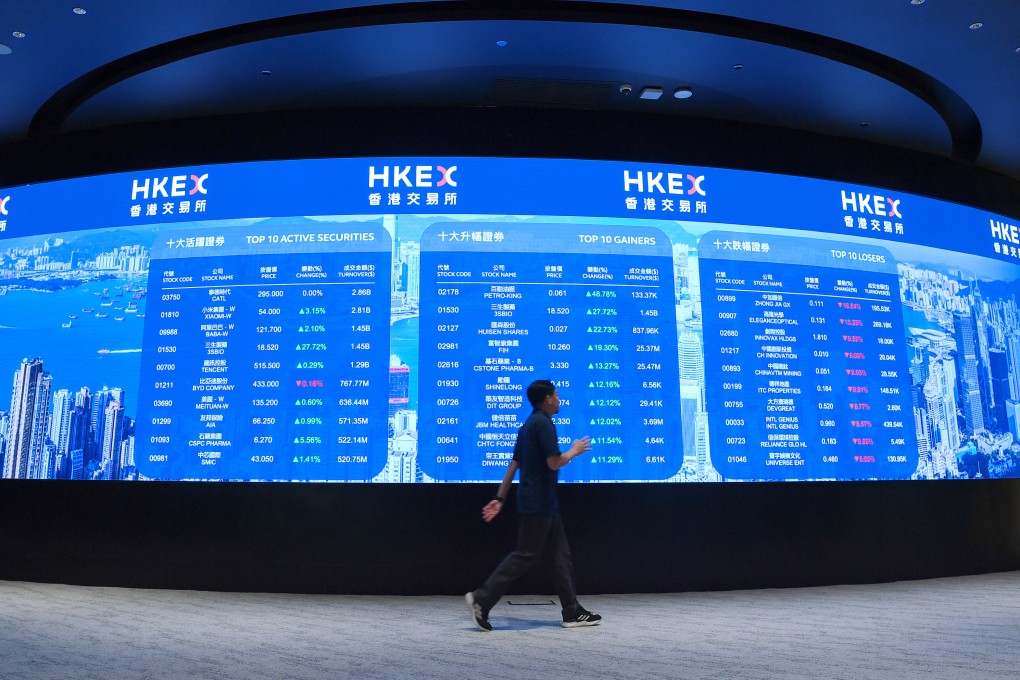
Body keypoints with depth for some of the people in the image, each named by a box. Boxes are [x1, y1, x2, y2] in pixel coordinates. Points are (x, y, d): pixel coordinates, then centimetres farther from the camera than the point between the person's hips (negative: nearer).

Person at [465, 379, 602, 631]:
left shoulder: (528, 425, 15)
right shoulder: (544, 424, -14)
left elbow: (514, 464, 15)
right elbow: (554, 463, -20)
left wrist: (499, 499, 15)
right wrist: (574, 451, -1)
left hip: (543, 504, 10)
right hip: (537, 503, -10)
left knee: (561, 554, 10)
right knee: (526, 555, -5)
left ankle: (572, 612, 15)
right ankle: (482, 599, -2)